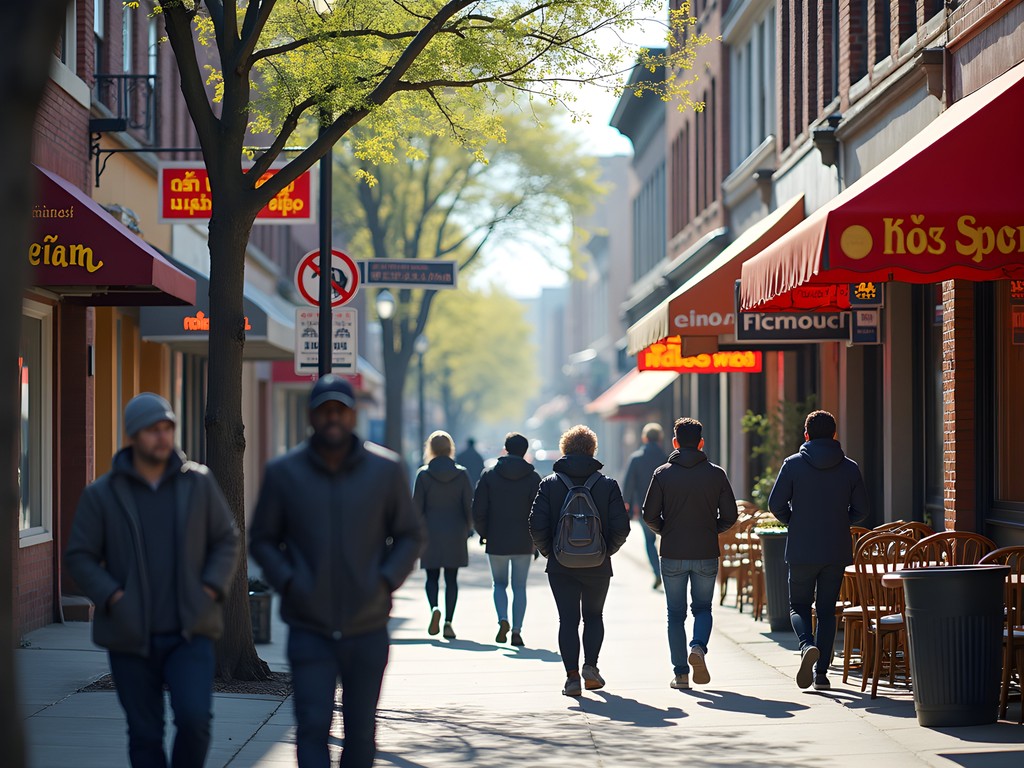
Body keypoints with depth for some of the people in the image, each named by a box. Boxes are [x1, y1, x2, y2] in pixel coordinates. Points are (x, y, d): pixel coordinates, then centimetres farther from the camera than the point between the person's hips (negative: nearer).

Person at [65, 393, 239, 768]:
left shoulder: (198, 483, 2)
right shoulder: (101, 494, -1)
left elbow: (226, 541, 8)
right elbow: (79, 556, 0)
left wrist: (210, 591, -6)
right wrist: (112, 598, -13)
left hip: (190, 634, 0)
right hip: (131, 638, 0)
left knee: (195, 718, -16)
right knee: (145, 733, 4)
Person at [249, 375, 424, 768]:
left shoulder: (386, 470, -1)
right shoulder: (283, 473, -2)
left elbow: (410, 536, 8)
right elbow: (262, 540, 7)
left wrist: (386, 582, -8)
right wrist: (287, 584, -9)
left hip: (367, 630, 1)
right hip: (308, 629, -1)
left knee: (361, 731, 11)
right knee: (312, 727, -12)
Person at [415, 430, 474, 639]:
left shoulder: (424, 474, -5)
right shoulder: (461, 473, -2)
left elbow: (417, 507, -3)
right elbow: (469, 505, -1)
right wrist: (468, 529, 11)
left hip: (431, 534, -1)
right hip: (455, 534, 1)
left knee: (432, 577, 10)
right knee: (451, 579, 7)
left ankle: (434, 608, -16)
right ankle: (448, 622, -1)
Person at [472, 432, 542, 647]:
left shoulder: (489, 475, -3)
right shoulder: (533, 478, -3)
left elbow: (478, 510, -5)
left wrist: (483, 533, 10)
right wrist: (537, 540, 4)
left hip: (496, 541, 0)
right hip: (523, 543, 0)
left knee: (499, 583, 15)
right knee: (519, 587, 10)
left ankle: (503, 620, -8)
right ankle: (516, 631, 3)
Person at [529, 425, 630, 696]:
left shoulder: (550, 484, -2)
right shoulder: (608, 484, -2)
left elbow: (537, 526, -7)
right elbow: (621, 527, -6)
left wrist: (548, 551, 8)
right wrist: (607, 550, 10)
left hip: (561, 565, -1)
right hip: (598, 567, 1)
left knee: (568, 620, 3)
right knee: (593, 615, 19)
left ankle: (572, 675, -5)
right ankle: (591, 665, 4)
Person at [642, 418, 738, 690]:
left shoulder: (663, 474, -3)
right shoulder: (716, 474, -1)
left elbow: (649, 516, -5)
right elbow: (729, 516, -1)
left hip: (672, 555, 0)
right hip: (706, 553, 0)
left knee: (676, 614, 9)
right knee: (703, 608, 15)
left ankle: (681, 673, 6)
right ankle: (698, 647, -13)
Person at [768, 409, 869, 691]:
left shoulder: (793, 464, -4)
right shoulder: (849, 467, 2)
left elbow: (775, 503, -6)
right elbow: (860, 509, 4)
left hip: (801, 551, -2)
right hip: (837, 551, 2)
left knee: (798, 605, 11)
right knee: (827, 609, 11)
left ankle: (807, 645, -18)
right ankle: (821, 670, 8)